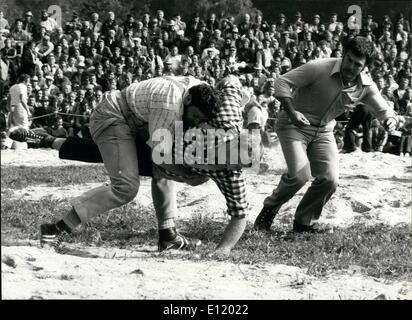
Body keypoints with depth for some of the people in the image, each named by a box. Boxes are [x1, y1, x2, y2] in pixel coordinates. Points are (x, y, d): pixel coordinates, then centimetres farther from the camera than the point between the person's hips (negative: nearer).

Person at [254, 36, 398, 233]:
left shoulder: (366, 87, -8)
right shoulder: (320, 68, -23)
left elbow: (384, 110, -4)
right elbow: (282, 82, -19)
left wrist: (390, 121, -30)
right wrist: (292, 111, -33)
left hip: (323, 131, 5)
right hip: (294, 125, -5)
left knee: (329, 179, -9)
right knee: (300, 174, -22)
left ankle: (305, 222, 14)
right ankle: (270, 209, 7)